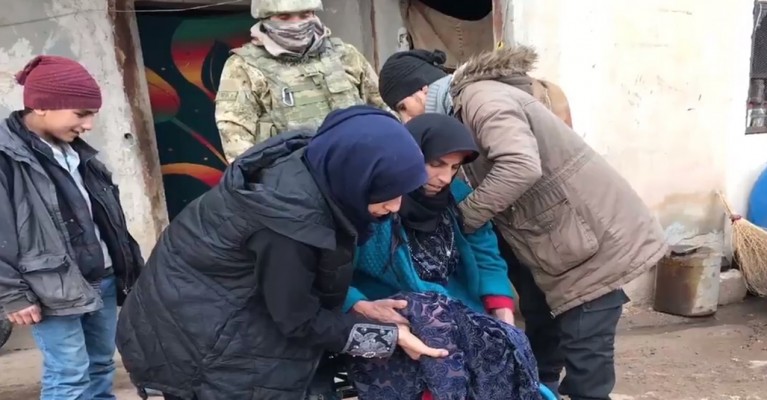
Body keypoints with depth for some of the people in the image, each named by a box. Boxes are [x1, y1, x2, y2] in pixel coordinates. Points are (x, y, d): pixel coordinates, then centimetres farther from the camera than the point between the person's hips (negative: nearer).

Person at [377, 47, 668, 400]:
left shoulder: (482, 99, -21)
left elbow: (520, 167, -38)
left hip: (598, 237, -10)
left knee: (584, 359, -4)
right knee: (541, 348, 20)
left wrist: (461, 218, -26)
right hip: (553, 239, 10)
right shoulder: (460, 112, 10)